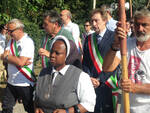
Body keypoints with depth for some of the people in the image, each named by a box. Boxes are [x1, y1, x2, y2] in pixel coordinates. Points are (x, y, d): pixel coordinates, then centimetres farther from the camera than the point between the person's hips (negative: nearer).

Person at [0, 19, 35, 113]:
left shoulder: (28, 42, -16)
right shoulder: (12, 41, 9)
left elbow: (20, 62, -24)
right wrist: (16, 60, -17)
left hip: (25, 84, -7)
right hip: (11, 82, 7)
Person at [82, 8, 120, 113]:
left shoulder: (113, 37, -5)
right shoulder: (89, 39, 10)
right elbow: (85, 62, 11)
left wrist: (100, 79, -13)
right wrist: (90, 78, -5)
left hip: (107, 82, -4)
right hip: (92, 83, 4)